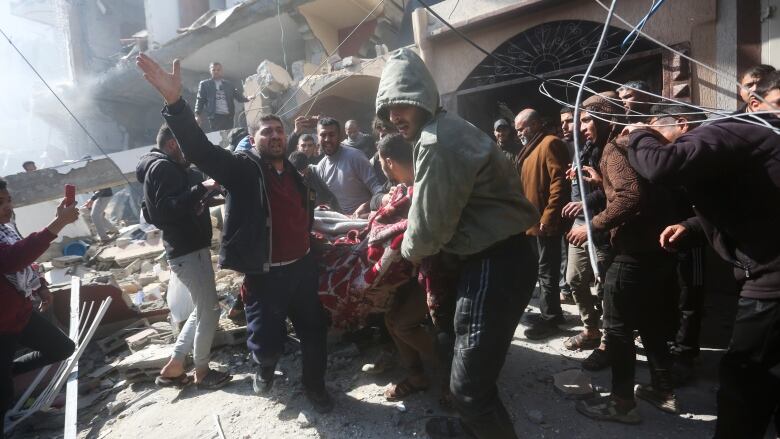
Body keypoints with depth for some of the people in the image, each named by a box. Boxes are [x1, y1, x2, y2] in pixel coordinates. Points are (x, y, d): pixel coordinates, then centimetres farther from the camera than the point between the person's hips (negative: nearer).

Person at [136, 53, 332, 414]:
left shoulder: (296, 172, 9)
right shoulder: (242, 168, -8)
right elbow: (199, 149, -24)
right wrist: (175, 103, -37)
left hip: (303, 267, 5)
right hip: (265, 274, -5)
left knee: (314, 331, 15)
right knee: (266, 341, 4)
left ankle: (315, 385, 39)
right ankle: (266, 369, 41)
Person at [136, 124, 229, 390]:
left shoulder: (172, 168, 19)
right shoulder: (162, 167, -12)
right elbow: (165, 209, -25)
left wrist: (204, 191, 7)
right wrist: (202, 188, -25)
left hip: (190, 247, 10)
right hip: (188, 250, -10)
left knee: (202, 310, 17)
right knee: (209, 311, 0)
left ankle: (173, 367, 24)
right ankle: (202, 372, 16)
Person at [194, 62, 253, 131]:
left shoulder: (229, 84, 17)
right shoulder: (204, 84, 10)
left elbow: (238, 96, 11)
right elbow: (200, 100, 6)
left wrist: (247, 98, -9)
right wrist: (197, 114, -4)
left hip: (228, 116, 3)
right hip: (215, 116, -3)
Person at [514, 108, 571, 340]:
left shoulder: (550, 143, -11)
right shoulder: (531, 148, 20)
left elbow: (559, 182, -20)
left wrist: (548, 217, -22)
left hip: (545, 221, -10)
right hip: (535, 220, 10)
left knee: (547, 269, -2)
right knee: (544, 268, 16)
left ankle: (549, 317, 8)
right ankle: (552, 313, 27)